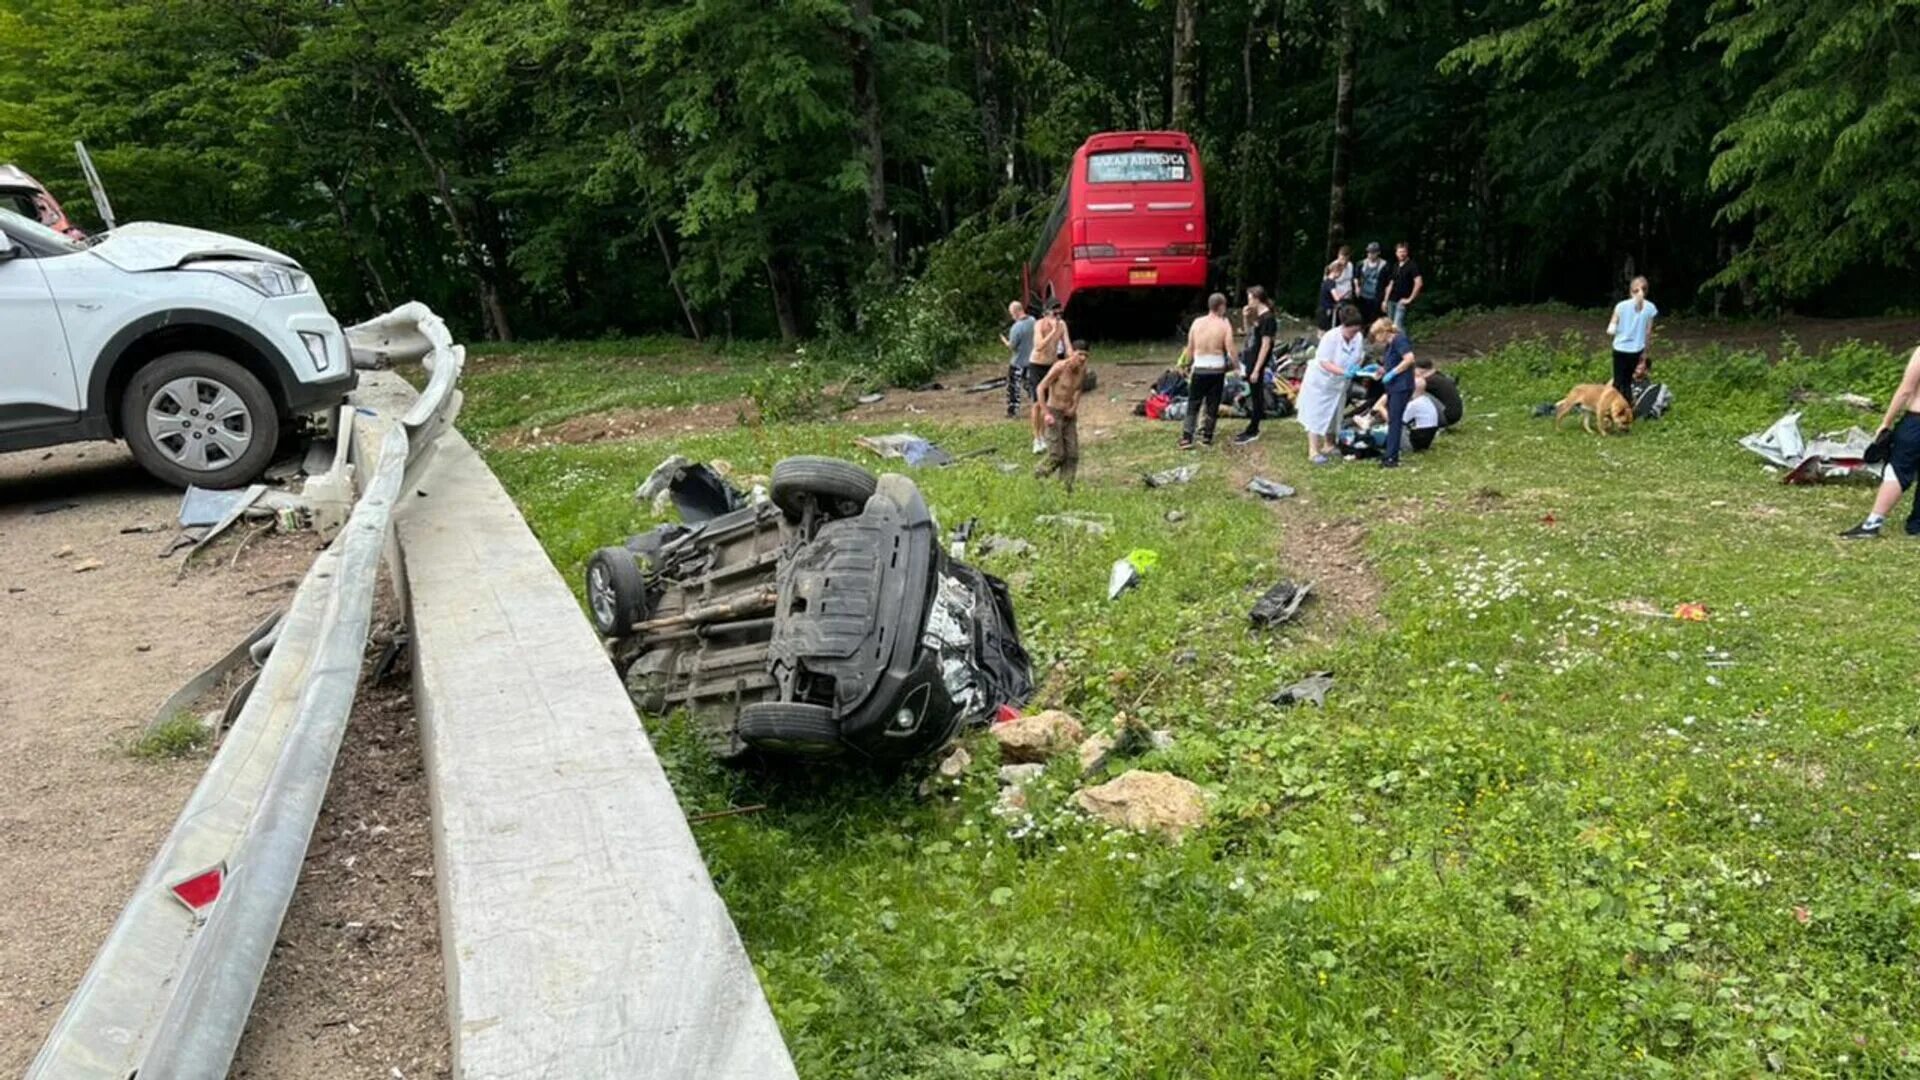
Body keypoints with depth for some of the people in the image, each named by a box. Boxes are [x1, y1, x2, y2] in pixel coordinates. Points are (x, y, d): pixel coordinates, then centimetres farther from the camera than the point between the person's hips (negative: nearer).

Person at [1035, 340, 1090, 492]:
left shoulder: (1083, 369, 0)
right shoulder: (1059, 367, -19)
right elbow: (1041, 388, -15)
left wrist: (1075, 406, 3)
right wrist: (1046, 413, -19)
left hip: (1069, 415, 6)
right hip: (1054, 414, -6)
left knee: (1072, 455, 0)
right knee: (1057, 455, -7)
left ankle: (1066, 488, 7)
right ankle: (1036, 478, 15)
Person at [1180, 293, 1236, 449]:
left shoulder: (1197, 322, 2)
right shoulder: (1224, 325, -5)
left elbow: (1190, 349, 6)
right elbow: (1230, 350, -12)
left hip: (1199, 369, 2)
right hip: (1217, 370, -2)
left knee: (1193, 405, 6)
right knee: (1212, 405, 12)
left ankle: (1186, 438, -3)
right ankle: (1207, 436, 17)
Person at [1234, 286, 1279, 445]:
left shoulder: (1267, 318, -18)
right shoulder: (1258, 316, 9)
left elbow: (1265, 345, -20)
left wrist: (1257, 369, -21)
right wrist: (1246, 319, 6)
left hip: (1258, 363, -9)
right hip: (1250, 360, 9)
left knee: (1256, 395, -2)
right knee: (1254, 395, 17)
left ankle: (1252, 432, 4)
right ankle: (1252, 429, 28)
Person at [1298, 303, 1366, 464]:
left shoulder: (1359, 338, -11)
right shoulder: (1331, 337, -28)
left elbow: (1359, 358, 2)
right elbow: (1324, 362, -30)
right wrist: (1344, 372, -41)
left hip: (1339, 384, 6)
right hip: (1320, 382, -6)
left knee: (1333, 415, 18)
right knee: (1317, 416, -2)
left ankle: (1328, 446, 34)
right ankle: (1313, 452, 1)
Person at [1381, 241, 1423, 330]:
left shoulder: (1412, 265, -8)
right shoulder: (1395, 266, 15)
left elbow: (1419, 283, -18)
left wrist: (1410, 299, -15)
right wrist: (1385, 300, 16)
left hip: (1402, 302, -7)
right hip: (1392, 301, 7)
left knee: (1397, 326, -17)